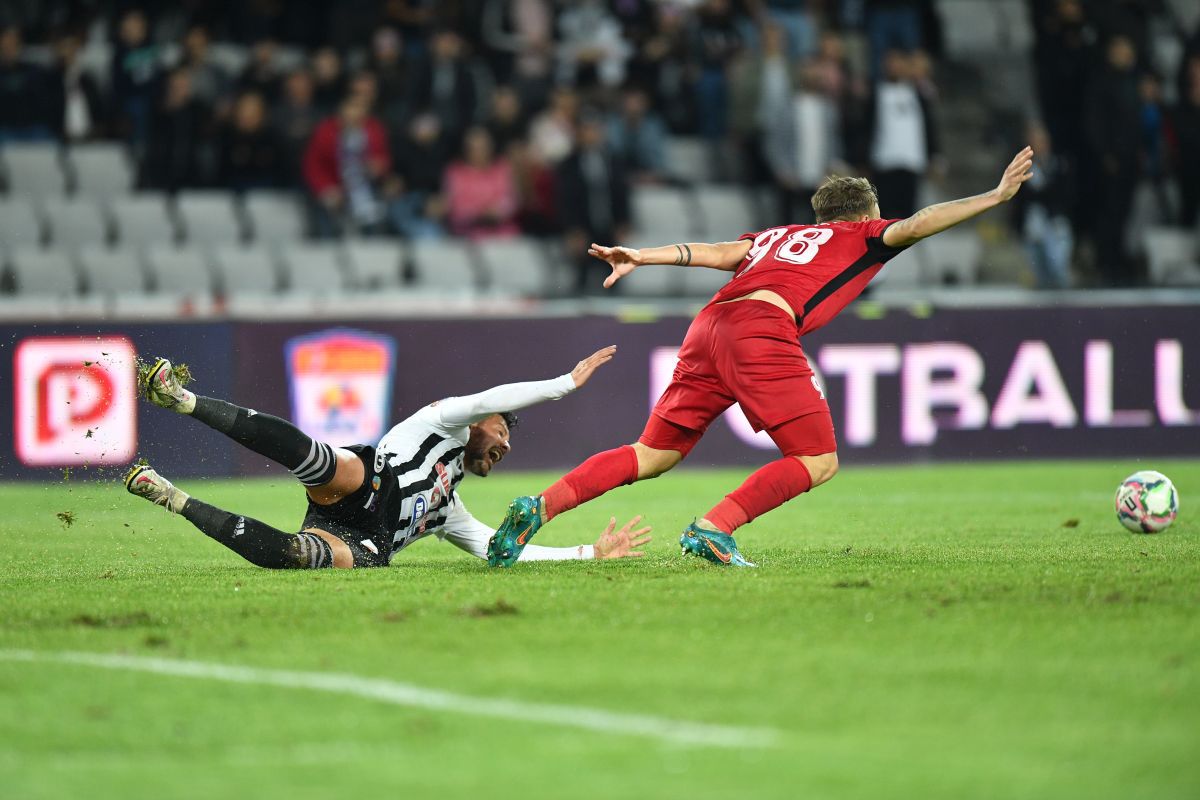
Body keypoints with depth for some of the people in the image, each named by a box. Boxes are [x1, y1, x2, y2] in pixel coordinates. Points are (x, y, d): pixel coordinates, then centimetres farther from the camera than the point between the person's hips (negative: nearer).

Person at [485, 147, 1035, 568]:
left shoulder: (779, 236, 35)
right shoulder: (862, 236, 21)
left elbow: (714, 252, 21)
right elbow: (916, 225, 4)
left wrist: (640, 257, 15)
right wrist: (995, 197, 7)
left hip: (709, 326, 7)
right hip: (761, 326, -7)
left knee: (653, 456, 11)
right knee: (819, 462, 0)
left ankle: (540, 507, -3)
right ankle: (713, 529, -14)